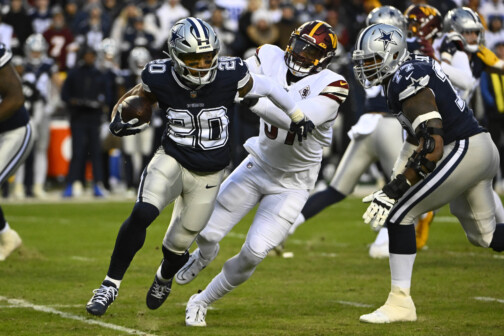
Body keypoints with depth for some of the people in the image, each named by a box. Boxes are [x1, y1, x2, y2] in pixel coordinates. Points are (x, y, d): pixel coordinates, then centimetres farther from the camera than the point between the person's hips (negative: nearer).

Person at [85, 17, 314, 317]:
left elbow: (267, 88, -1)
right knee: (142, 214, -26)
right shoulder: (161, 79, -15)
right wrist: (119, 123, -20)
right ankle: (110, 286, -13)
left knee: (178, 245, 10)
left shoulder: (230, 76, -18)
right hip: (173, 160, 0)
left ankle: (164, 278, 48)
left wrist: (298, 116, 9)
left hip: (208, 176, 1)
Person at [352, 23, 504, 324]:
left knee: (399, 215, -7)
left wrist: (395, 189, -25)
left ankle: (400, 303, -6)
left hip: (463, 153, -10)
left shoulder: (407, 81, -18)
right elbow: (420, 133, 18)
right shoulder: (415, 67, 11)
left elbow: (432, 146, -26)